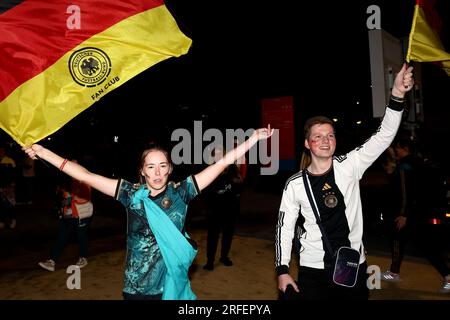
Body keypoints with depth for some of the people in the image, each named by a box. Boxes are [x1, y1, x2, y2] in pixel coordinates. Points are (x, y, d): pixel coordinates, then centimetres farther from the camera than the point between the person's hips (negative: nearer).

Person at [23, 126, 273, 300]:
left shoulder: (181, 192, -7)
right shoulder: (131, 194, -6)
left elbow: (221, 163, -8)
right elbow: (86, 176, -5)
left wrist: (254, 138, -8)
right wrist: (44, 153, -6)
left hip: (173, 284, 0)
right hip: (137, 287, 0)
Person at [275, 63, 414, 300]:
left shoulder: (350, 166, -6)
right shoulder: (295, 184, -7)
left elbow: (384, 135, -14)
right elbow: (285, 227, -2)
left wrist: (397, 95, -27)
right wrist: (282, 270, -5)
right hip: (313, 269, -1)